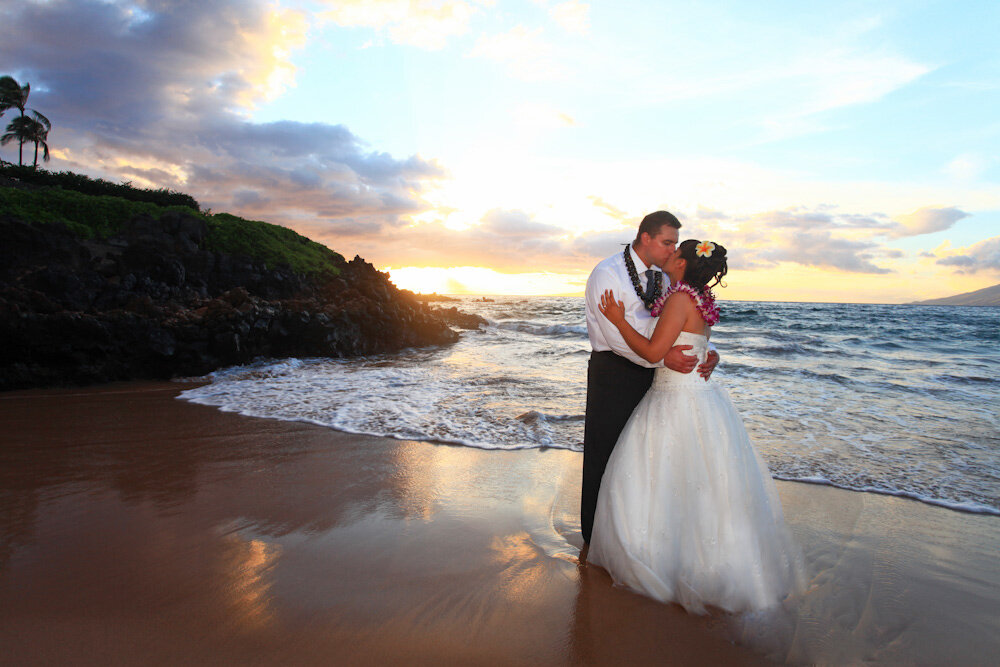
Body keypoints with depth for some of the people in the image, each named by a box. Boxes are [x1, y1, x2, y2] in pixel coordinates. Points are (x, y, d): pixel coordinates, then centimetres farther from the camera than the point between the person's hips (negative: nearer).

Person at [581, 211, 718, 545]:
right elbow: (616, 334, -22)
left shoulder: (662, 277, 9)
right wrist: (662, 357, -31)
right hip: (613, 371, -7)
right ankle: (596, 536, 21)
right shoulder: (607, 273, -12)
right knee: (604, 454, 4)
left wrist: (709, 352, -10)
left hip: (649, 371, 7)